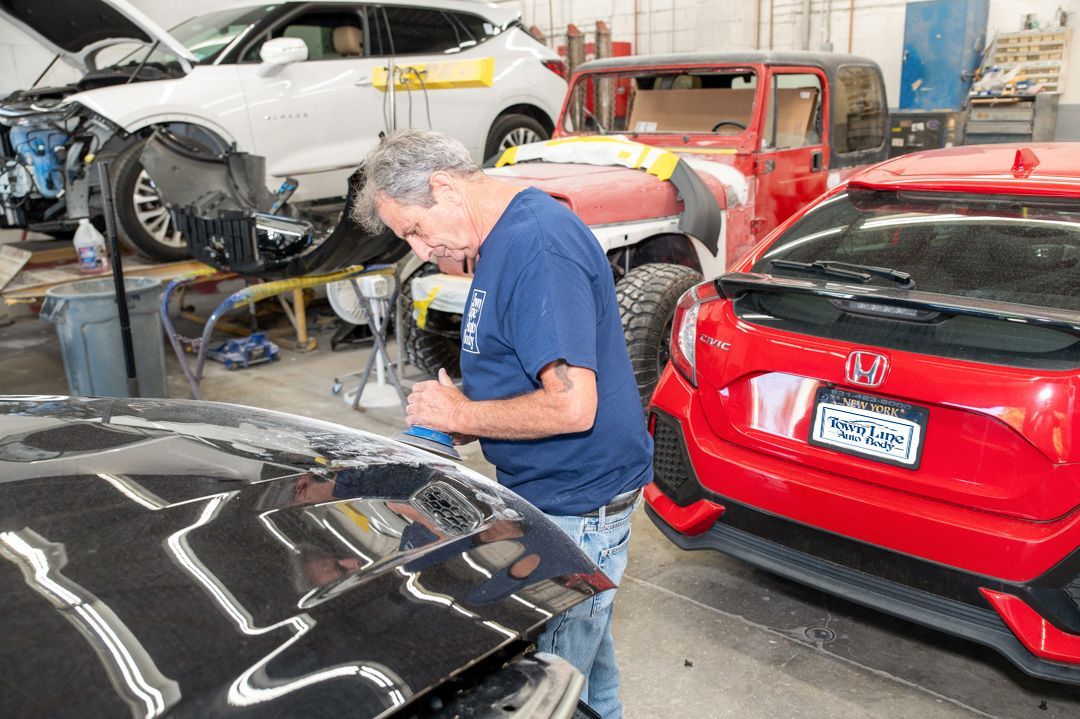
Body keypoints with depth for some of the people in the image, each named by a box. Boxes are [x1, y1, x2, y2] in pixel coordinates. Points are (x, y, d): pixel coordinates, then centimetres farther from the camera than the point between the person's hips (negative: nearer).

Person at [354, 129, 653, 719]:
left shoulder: (539, 246, -23)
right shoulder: (503, 238, 10)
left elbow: (571, 406, -28)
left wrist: (461, 414, -15)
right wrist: (460, 421, 3)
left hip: (574, 510, -10)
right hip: (547, 493, 10)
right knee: (585, 656, 27)